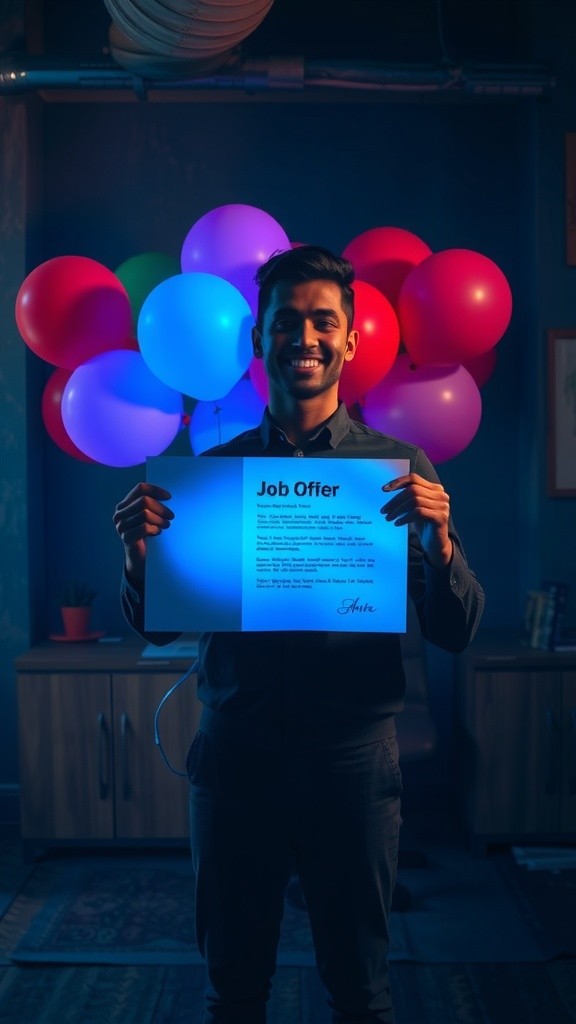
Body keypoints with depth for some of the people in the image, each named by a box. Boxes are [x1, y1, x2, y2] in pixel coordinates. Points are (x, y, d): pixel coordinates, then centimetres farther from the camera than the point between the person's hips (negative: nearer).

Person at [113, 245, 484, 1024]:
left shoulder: (400, 467, 0)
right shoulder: (213, 469, 4)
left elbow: (455, 635, -2)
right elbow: (158, 627, 7)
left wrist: (437, 541, -22)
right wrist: (138, 552, -14)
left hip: (352, 754, -1)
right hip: (235, 752, 1)